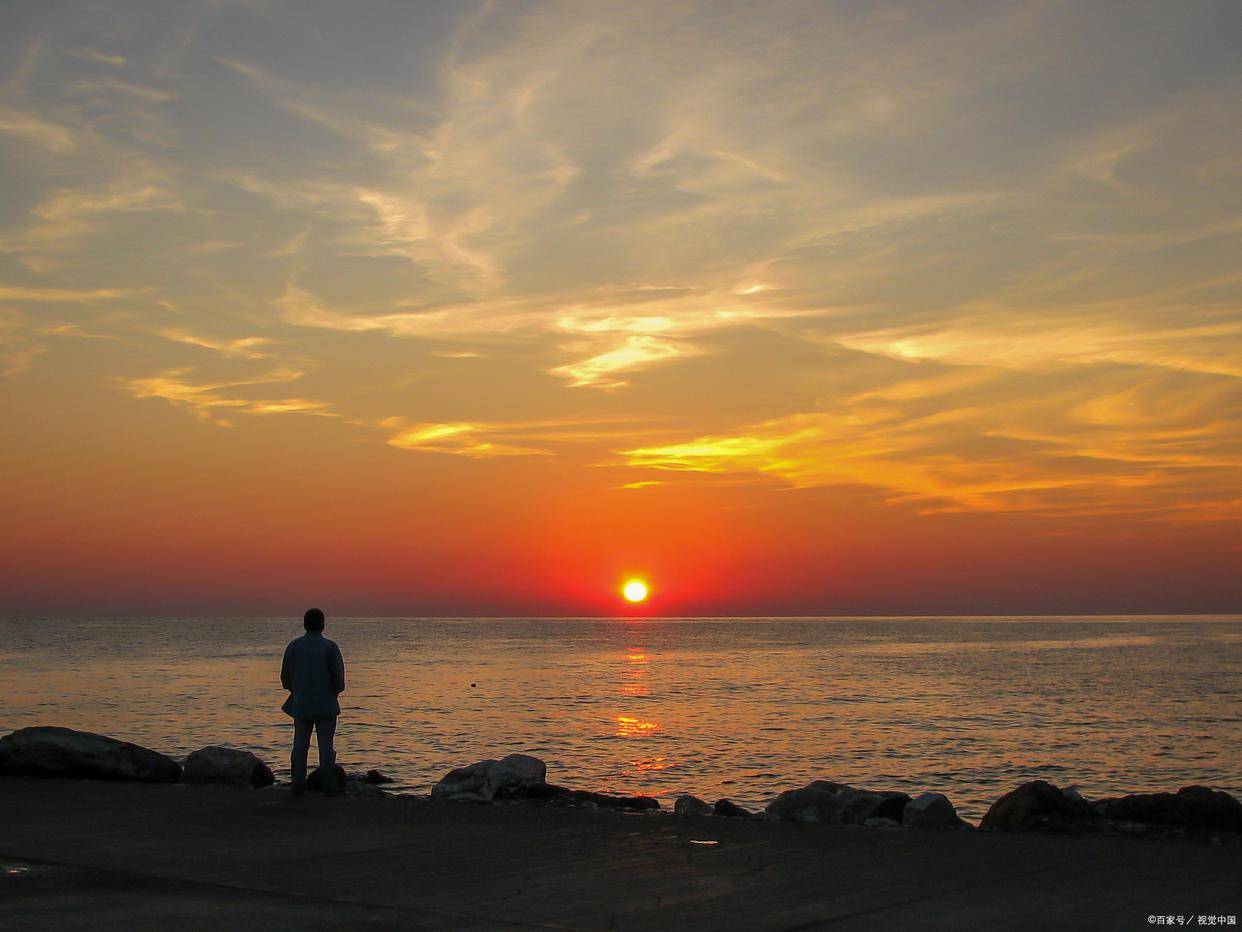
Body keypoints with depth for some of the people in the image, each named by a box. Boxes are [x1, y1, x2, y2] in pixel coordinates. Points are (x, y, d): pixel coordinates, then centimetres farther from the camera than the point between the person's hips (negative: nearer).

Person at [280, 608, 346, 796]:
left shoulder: (294, 646, -2)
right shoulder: (329, 647, -10)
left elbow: (285, 676, 1)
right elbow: (338, 677, -10)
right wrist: (335, 691, 10)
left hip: (301, 704, 2)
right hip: (326, 705, -2)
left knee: (300, 745, 8)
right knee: (326, 745, 4)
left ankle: (298, 785, 7)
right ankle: (329, 785, 3)